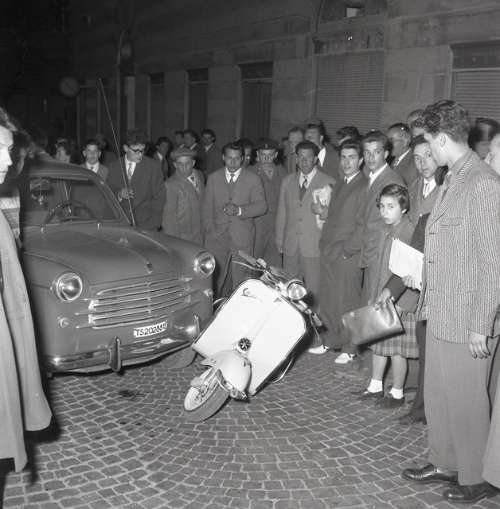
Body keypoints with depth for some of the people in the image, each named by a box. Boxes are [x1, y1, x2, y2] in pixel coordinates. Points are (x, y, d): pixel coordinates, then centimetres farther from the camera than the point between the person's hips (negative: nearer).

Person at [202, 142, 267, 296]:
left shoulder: (253, 179, 5)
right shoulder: (213, 178, 12)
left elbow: (262, 206, -3)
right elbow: (207, 207, 10)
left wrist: (239, 210, -18)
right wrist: (210, 229, -1)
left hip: (243, 239, -2)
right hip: (217, 237, 2)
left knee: (240, 281, -3)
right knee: (216, 279, 1)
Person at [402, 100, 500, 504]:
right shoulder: (452, 181, 9)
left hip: (466, 321, -8)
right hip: (440, 314, 8)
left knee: (466, 402, 7)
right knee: (437, 395, 18)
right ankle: (444, 464, 36)